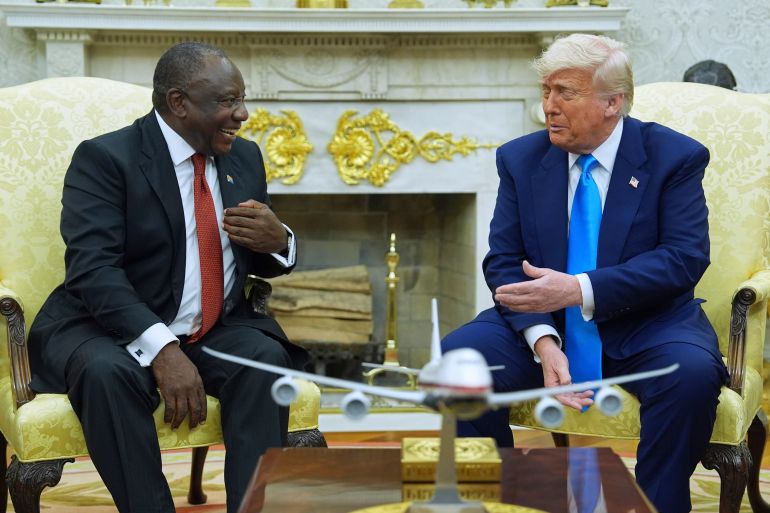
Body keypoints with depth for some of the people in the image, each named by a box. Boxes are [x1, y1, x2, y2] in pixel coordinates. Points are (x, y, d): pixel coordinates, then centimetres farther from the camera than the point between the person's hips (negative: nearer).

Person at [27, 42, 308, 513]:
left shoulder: (245, 157, 9)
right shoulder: (105, 157, -10)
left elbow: (268, 262, 15)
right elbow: (93, 270, -22)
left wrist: (278, 241, -12)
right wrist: (161, 349, -35)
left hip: (218, 331, 5)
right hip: (112, 330, -4)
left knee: (267, 358, -25)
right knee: (108, 373, -35)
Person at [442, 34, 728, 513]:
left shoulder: (675, 156, -5)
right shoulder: (520, 158, 2)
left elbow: (686, 257, -15)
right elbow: (503, 262, -1)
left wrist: (579, 289, -26)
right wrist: (543, 341, -20)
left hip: (645, 327, -2)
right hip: (543, 324, 3)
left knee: (693, 373, -34)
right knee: (458, 356, -23)